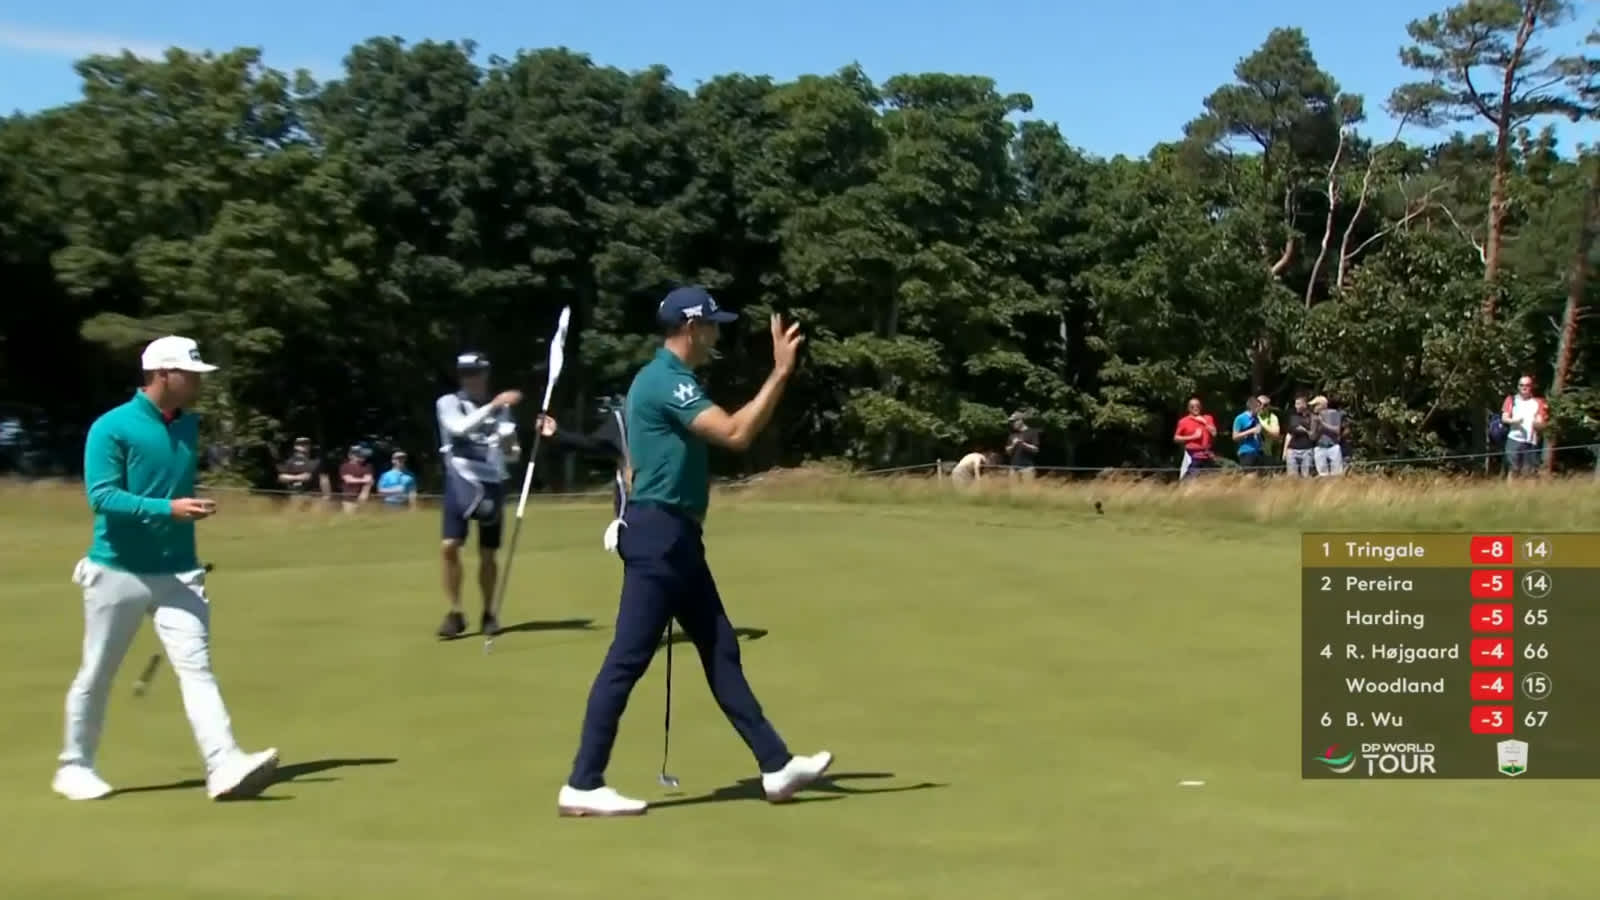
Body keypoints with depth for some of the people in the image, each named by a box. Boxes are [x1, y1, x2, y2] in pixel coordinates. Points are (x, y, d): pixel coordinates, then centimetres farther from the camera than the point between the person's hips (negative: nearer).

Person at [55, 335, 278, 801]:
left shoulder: (189, 426, 9)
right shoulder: (111, 428, -11)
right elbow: (102, 496, -19)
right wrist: (168, 509, -29)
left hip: (178, 573, 4)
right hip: (117, 572, -4)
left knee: (196, 666, -9)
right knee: (96, 675, 9)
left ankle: (225, 767, -19)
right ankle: (74, 766, 27)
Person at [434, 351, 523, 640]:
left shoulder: (501, 408, 7)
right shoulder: (448, 403, -1)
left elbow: (511, 454, 9)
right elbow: (460, 428, -22)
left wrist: (510, 446, -15)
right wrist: (492, 406, -31)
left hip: (492, 484, 2)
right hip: (460, 482, -2)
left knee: (487, 554, 4)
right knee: (450, 547, -11)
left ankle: (488, 614, 17)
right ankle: (455, 614, 0)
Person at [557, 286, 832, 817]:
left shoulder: (663, 379, 17)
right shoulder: (667, 382, -16)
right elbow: (736, 434, -25)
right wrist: (780, 373, -22)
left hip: (675, 537, 11)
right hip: (660, 535, -11)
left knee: (720, 651, 11)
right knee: (627, 660, -7)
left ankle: (776, 766, 16)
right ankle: (581, 786, -1)